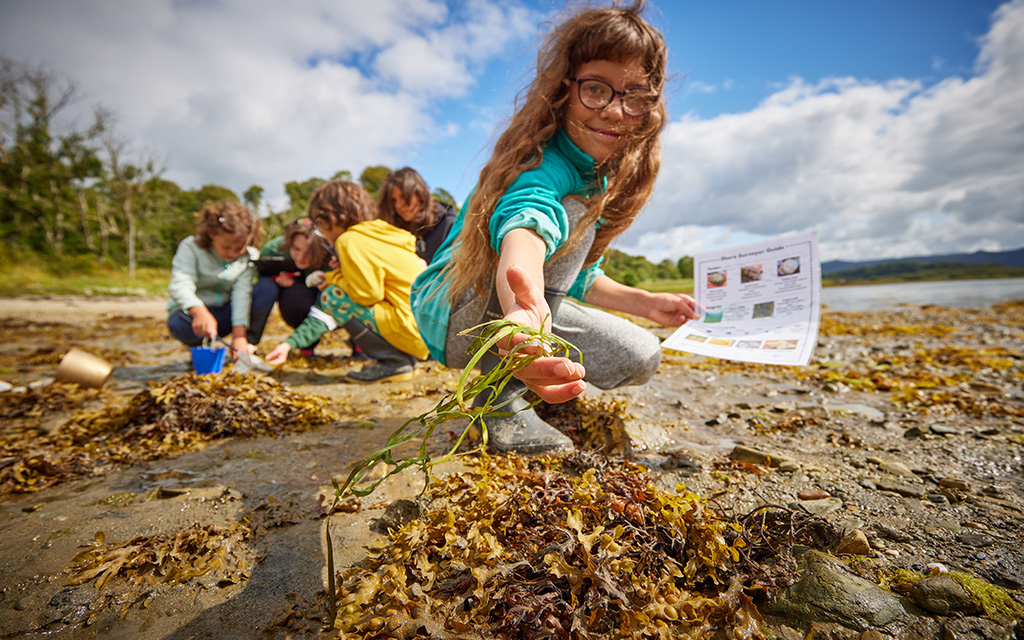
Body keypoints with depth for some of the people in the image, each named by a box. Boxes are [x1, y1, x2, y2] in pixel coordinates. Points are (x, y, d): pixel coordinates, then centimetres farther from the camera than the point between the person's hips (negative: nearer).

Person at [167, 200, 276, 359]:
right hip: (191, 311, -2)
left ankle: (247, 346, -13)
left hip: (225, 313, 3)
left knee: (268, 287, -21)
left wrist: (239, 335, -28)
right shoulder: (190, 248, -15)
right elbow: (180, 285, -29)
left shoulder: (249, 255, -7)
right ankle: (201, 346, -2)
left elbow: (242, 293, -17)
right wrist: (200, 312, -52)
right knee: (179, 324, -40)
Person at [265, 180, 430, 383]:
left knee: (332, 297, -3)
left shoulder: (350, 240, -8)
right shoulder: (379, 232, 20)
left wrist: (335, 278, 5)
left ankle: (394, 362, -4)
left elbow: (368, 293, -17)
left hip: (416, 327, -9)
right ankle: (405, 357, 11)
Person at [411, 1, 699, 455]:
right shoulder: (546, 162, -23)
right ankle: (503, 396, -22)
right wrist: (524, 307, -69)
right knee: (571, 214, -27)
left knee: (640, 357, -2)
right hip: (452, 312, -7)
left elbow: (580, 276, 13)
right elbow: (523, 220, -48)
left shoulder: (603, 177, 4)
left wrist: (647, 304, 8)